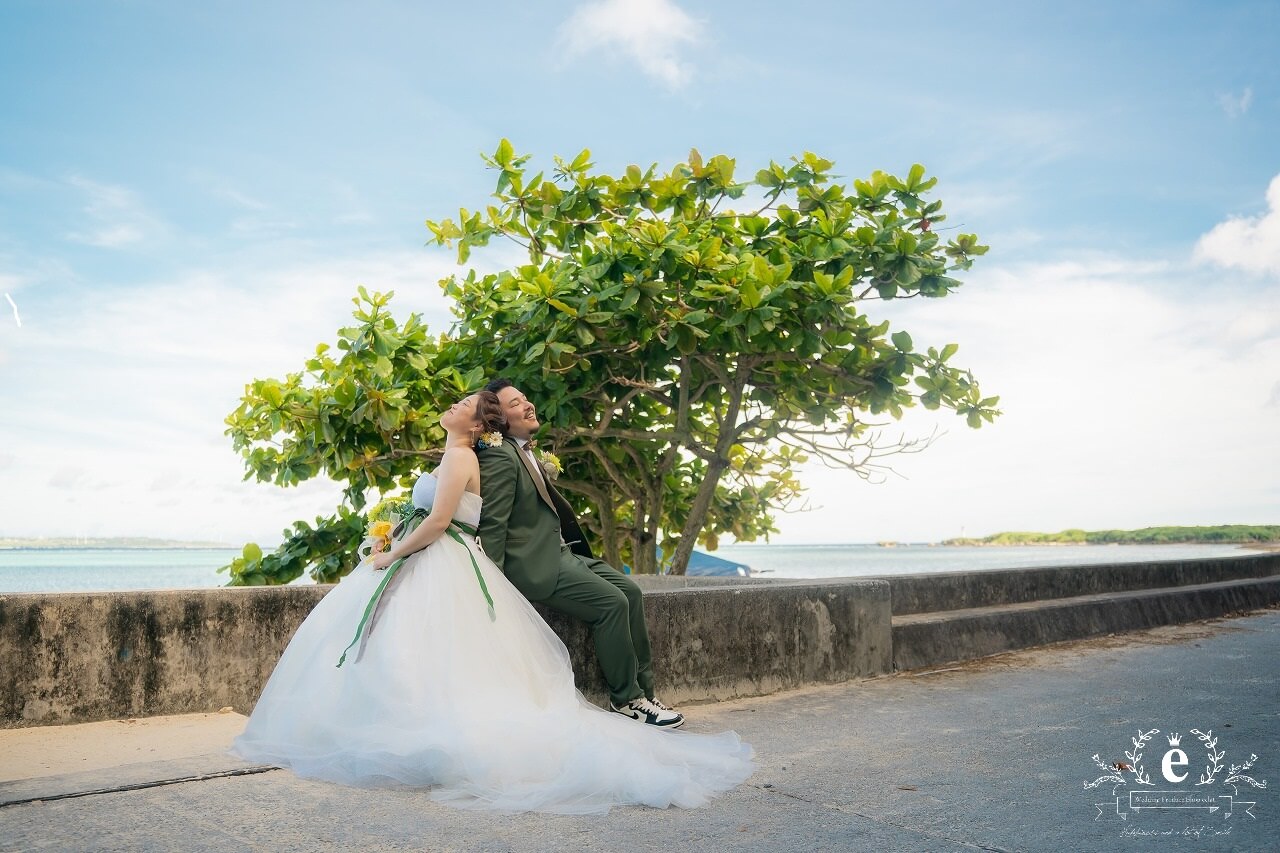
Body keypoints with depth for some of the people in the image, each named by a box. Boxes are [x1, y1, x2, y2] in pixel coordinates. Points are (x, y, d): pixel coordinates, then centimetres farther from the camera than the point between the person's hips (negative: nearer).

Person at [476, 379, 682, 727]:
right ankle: (626, 698, -2)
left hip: (561, 552, 10)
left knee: (630, 590, 0)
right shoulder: (499, 457, -13)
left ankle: (643, 689, 5)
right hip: (537, 564, -10)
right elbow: (492, 526, -17)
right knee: (612, 603, -17)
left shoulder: (526, 452, 19)